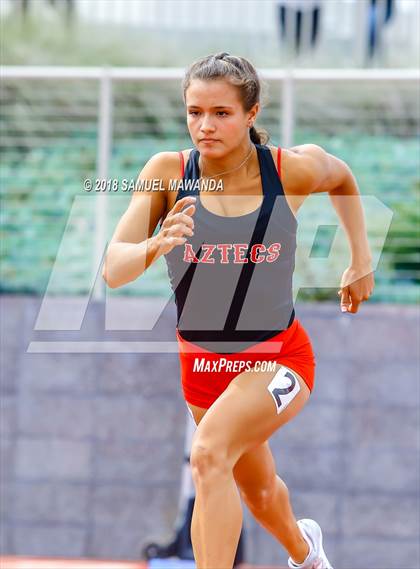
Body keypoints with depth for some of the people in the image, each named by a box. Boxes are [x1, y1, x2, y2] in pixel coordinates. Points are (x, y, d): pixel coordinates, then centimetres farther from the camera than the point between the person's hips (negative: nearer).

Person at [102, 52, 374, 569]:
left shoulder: (293, 169, -17)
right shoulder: (168, 173, -17)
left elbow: (342, 177, 8)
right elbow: (114, 270, -26)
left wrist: (361, 261, 9)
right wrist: (155, 246, -45)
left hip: (277, 357, -3)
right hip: (201, 362, 3)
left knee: (209, 454, -32)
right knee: (257, 490, 26)